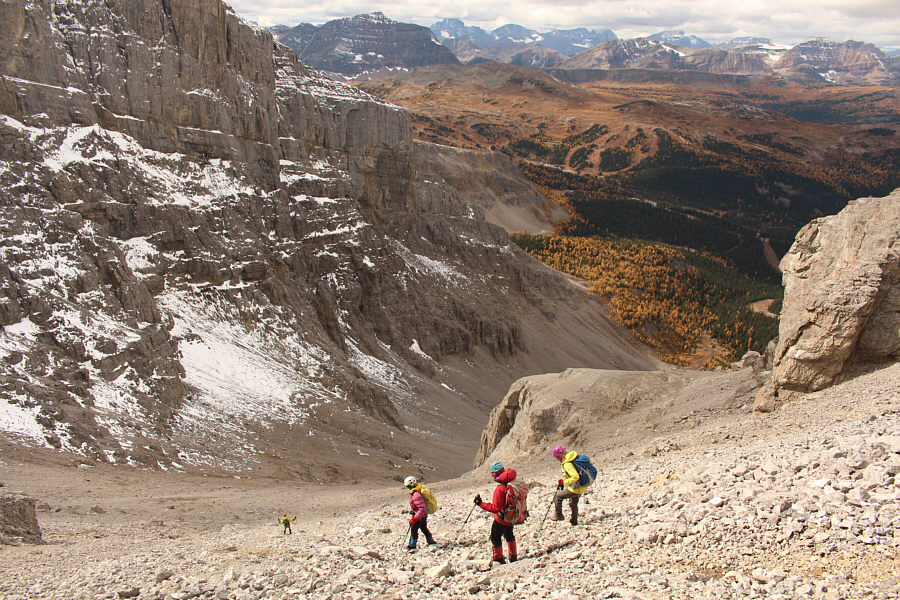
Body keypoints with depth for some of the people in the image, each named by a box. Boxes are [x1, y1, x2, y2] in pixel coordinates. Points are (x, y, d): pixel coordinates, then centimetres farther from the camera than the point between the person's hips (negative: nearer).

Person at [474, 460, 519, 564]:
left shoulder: (500, 489, -33)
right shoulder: (512, 483, -11)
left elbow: (496, 508, -32)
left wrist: (481, 504, -26)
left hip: (501, 519, -7)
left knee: (495, 538, 17)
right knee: (509, 535, 31)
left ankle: (499, 559, 32)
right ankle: (513, 557, 44)